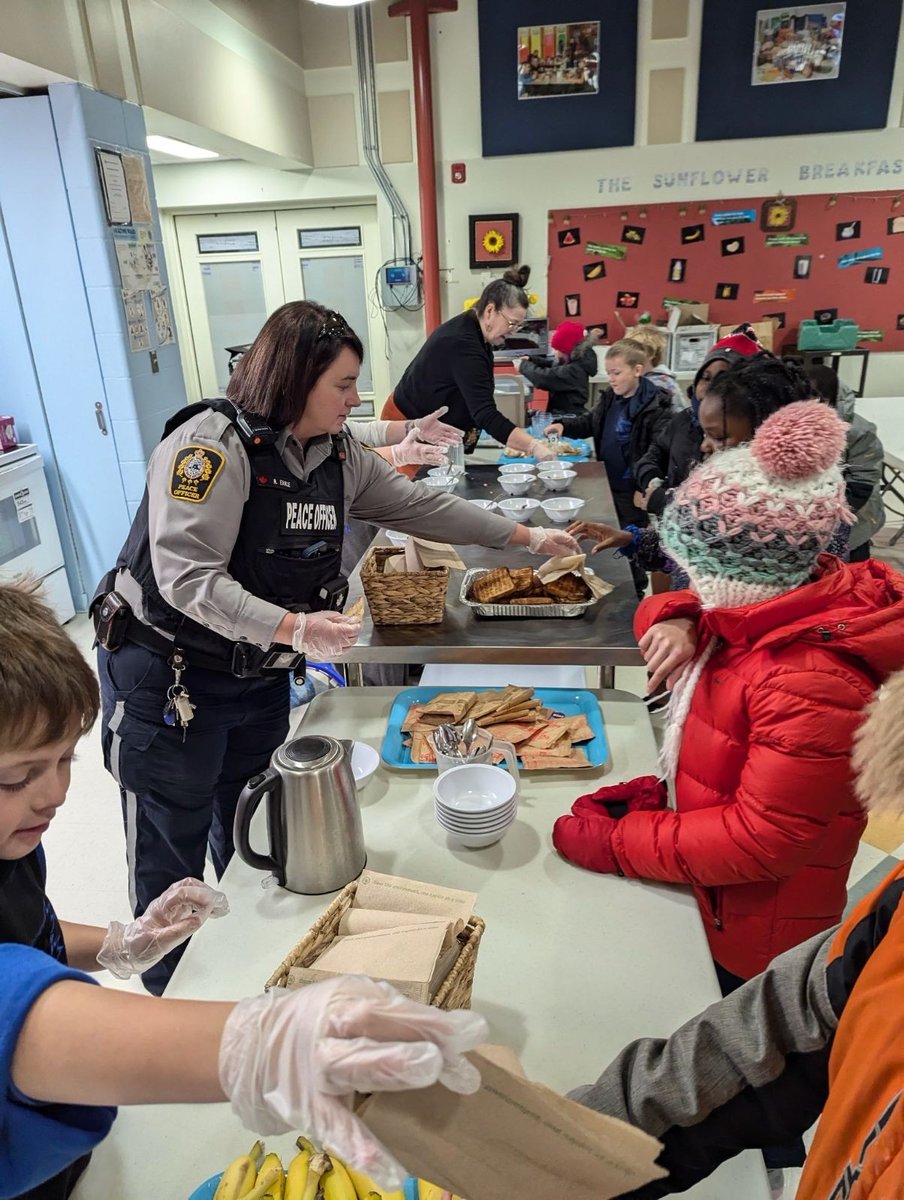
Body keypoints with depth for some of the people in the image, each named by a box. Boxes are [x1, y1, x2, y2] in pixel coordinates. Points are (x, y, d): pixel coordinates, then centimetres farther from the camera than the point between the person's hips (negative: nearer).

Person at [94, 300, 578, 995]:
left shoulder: (338, 454, 3)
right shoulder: (212, 443, -21)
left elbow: (420, 507, 10)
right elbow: (187, 576, -27)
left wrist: (529, 538, 10)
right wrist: (293, 627, -39)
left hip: (262, 677, 7)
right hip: (170, 678, -7)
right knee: (172, 854, 8)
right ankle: (171, 999, 31)